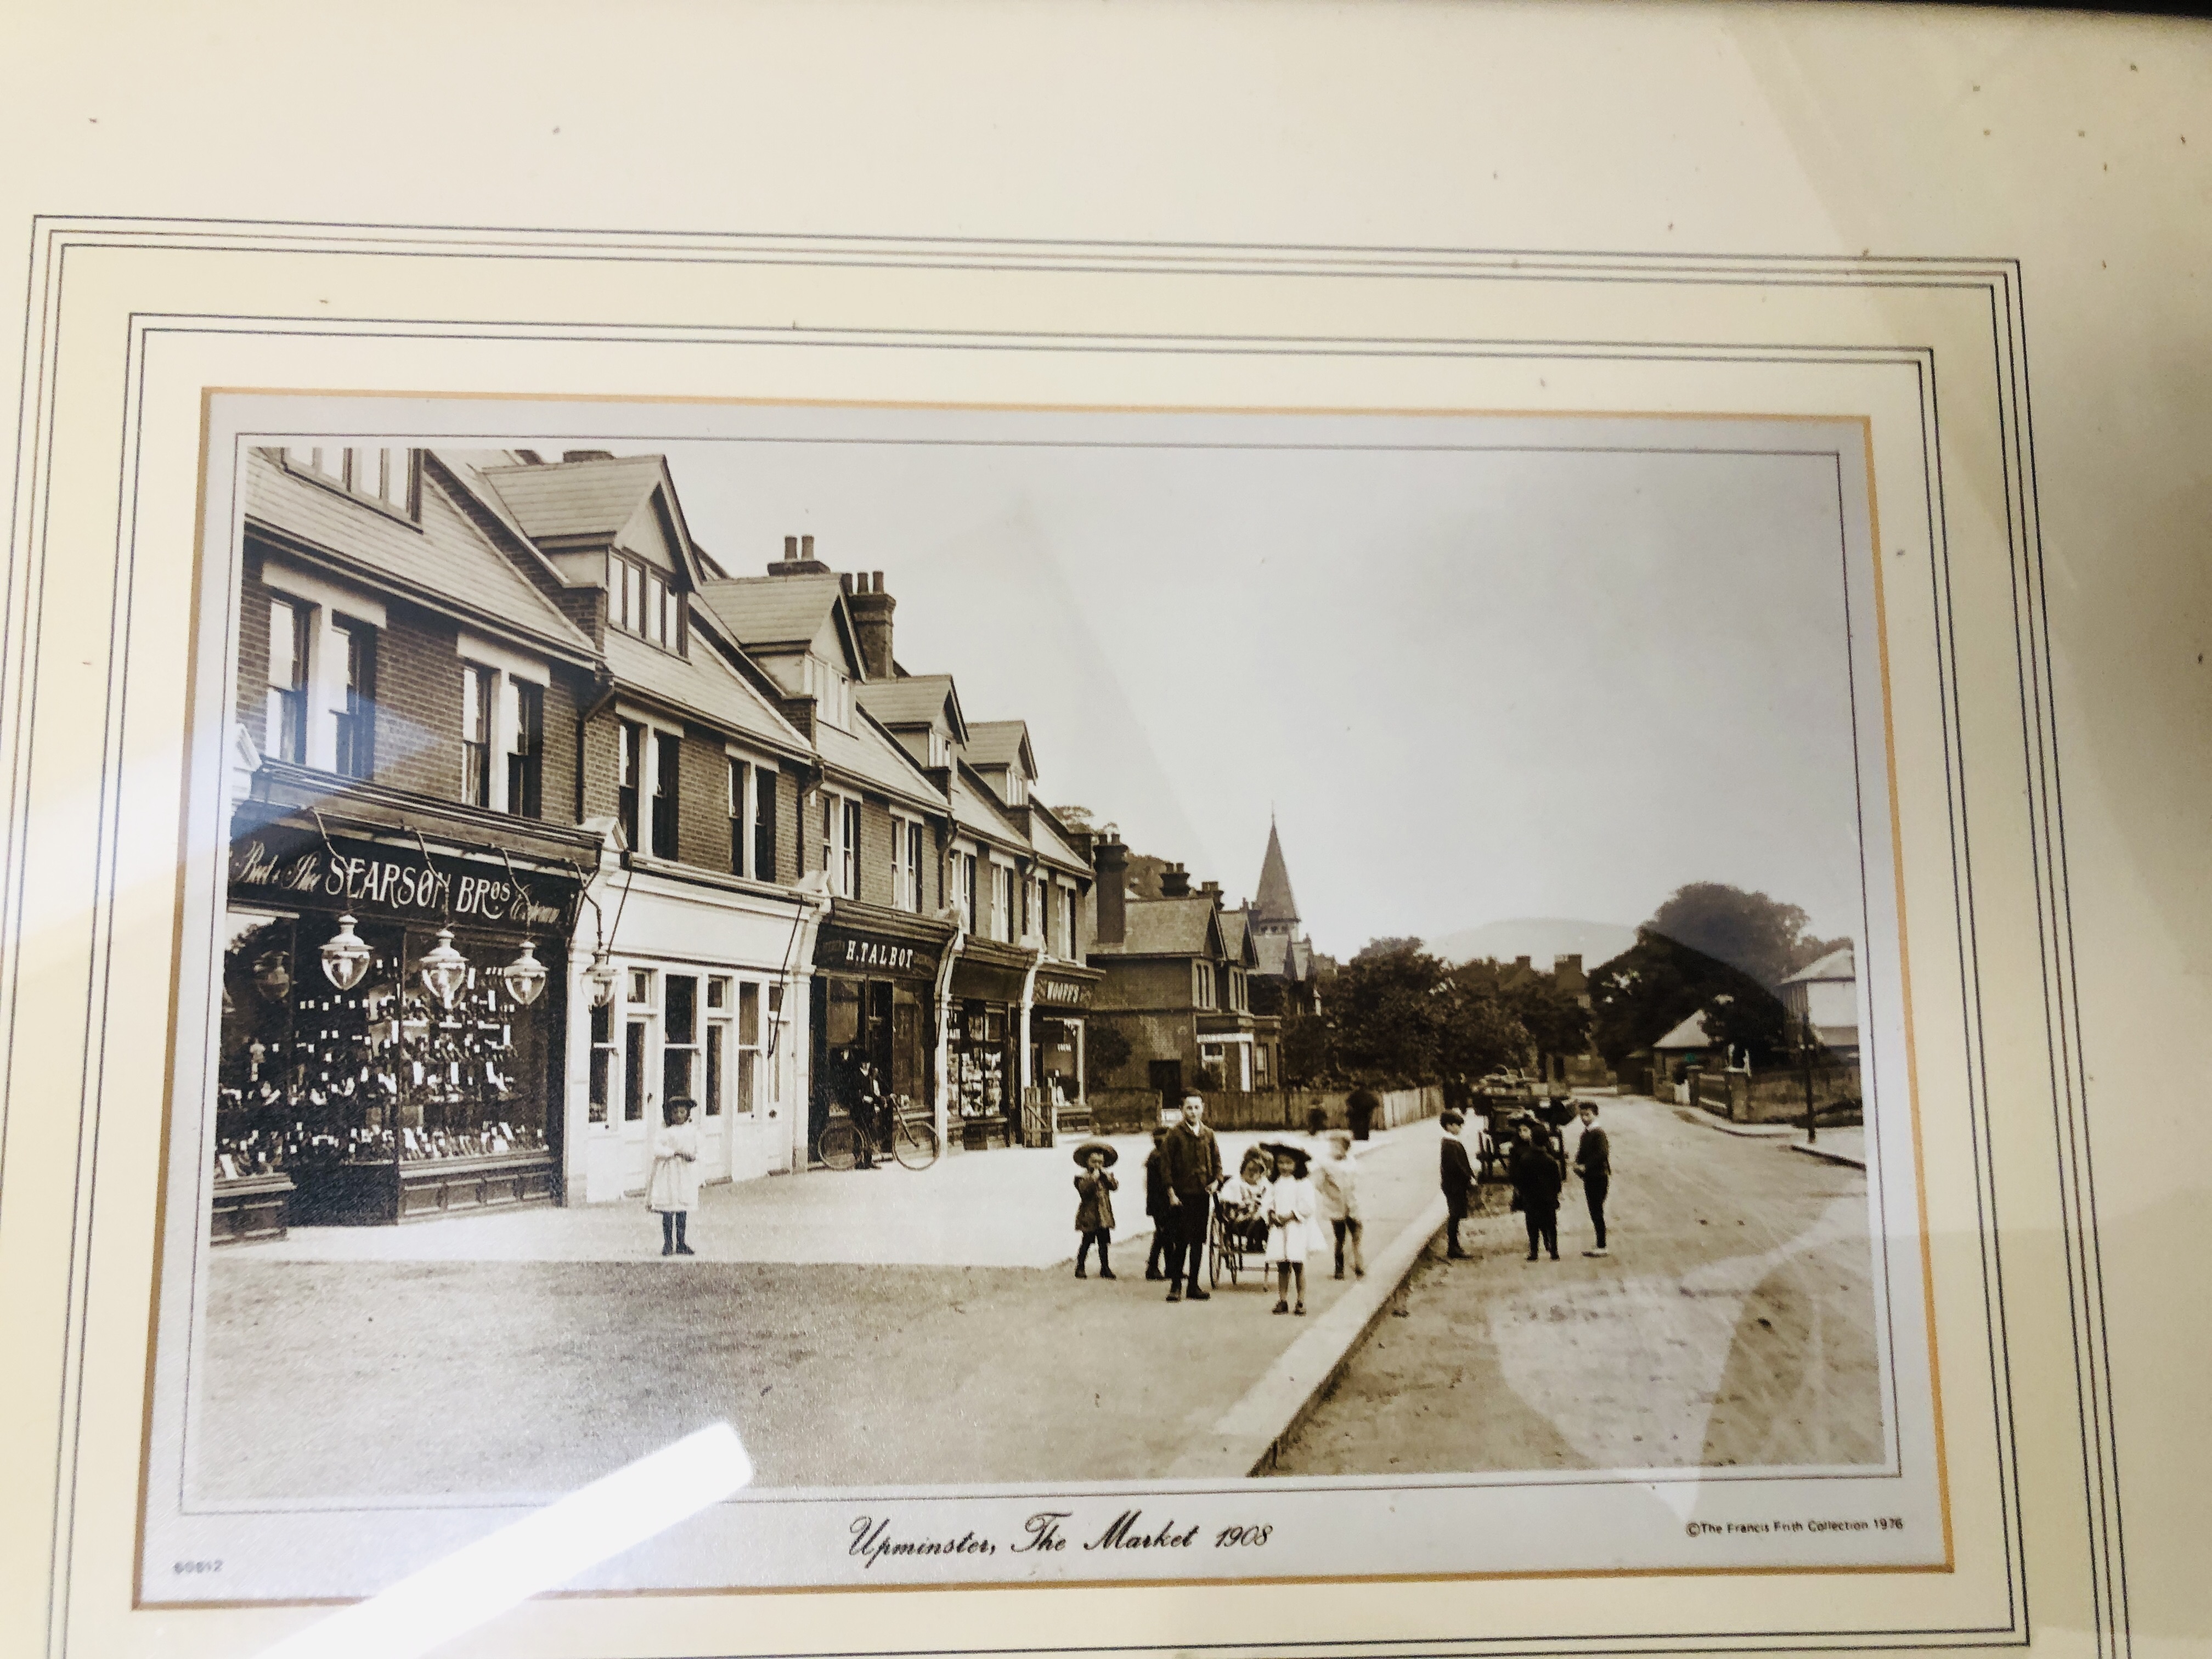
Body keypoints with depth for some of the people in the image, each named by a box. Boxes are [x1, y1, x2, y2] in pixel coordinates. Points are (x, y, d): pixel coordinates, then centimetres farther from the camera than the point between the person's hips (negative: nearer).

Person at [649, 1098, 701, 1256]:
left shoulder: (692, 1132, 8)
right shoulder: (663, 1132, -4)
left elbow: (698, 1152, 13)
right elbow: (657, 1149, -15)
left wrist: (693, 1157, -9)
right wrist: (675, 1153, -22)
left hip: (686, 1174, 4)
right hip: (668, 1172, -3)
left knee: (683, 1211, 6)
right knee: (668, 1211, -3)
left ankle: (680, 1244, 14)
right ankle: (668, 1244, 4)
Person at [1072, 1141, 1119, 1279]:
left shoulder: (1106, 1176, 11)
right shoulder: (1082, 1177, -4)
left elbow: (1115, 1187, -2)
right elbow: (1084, 1190, -22)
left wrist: (1108, 1176, -14)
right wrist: (1093, 1178, -21)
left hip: (1104, 1215, 5)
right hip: (1089, 1215, -5)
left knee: (1104, 1243, 9)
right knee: (1087, 1242, -1)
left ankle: (1105, 1268, 17)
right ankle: (1080, 1267, 8)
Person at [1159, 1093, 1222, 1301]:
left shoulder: (1208, 1134, 9)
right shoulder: (1175, 1134, -4)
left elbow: (1216, 1160, 18)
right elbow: (1166, 1164, -5)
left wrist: (1216, 1180, 1)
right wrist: (1171, 1192, -9)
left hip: (1202, 1193, 4)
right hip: (1182, 1196, -4)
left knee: (1199, 1241, 8)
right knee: (1181, 1241, -4)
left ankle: (1194, 1285, 16)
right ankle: (1176, 1286, 4)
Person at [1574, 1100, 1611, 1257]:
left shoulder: (1599, 1133, -12)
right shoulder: (1586, 1133, 14)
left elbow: (1602, 1154, -23)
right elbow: (1581, 1154, 20)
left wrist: (1585, 1166, -20)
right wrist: (1578, 1165, 0)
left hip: (1598, 1177, -9)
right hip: (1589, 1178, 9)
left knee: (1597, 1212, -6)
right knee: (1595, 1213, 12)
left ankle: (1602, 1247, -2)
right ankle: (1601, 1246, 18)